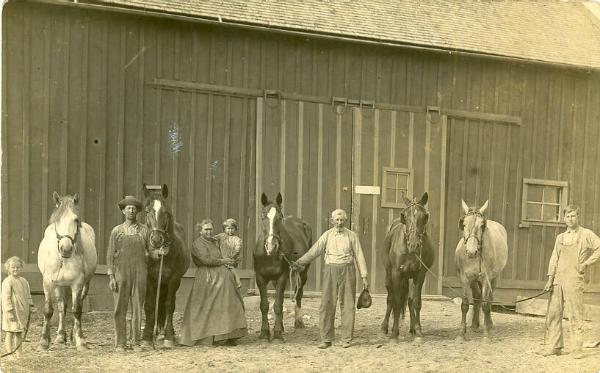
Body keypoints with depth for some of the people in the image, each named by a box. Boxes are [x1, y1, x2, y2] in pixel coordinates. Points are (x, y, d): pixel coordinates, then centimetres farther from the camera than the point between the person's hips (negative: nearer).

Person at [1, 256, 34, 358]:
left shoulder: (24, 281, 12)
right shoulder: (7, 282, -10)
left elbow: (28, 295, 20)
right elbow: (6, 298, -14)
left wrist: (30, 307, 11)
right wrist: (10, 311, -18)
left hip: (22, 312, 7)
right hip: (12, 312, -7)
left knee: (20, 334, 11)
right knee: (10, 333, -2)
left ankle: (18, 354, 18)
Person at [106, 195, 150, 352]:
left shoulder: (144, 230, 6)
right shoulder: (117, 231, 5)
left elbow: (150, 251, 14)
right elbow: (110, 255, 2)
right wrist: (111, 277, -4)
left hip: (140, 273, 1)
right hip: (121, 273, -1)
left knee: (137, 308, 3)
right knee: (120, 308, 1)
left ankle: (136, 342, 11)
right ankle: (120, 343, 6)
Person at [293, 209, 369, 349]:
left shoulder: (352, 236, 3)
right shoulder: (327, 235, 5)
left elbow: (359, 256, 4)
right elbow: (313, 252, 1)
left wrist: (364, 276, 0)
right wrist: (299, 263, -10)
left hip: (347, 271, -1)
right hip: (330, 271, 1)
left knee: (347, 305, 2)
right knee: (327, 304, -1)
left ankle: (347, 339, 10)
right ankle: (326, 339, 6)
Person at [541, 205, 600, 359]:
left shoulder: (586, 234, 2)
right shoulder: (560, 237, 17)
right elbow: (554, 259, 14)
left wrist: (586, 263, -8)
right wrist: (550, 280, 5)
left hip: (574, 279, -5)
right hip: (558, 279, 5)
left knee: (575, 315, -4)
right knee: (553, 313, 4)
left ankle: (577, 349, 1)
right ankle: (555, 347, 11)